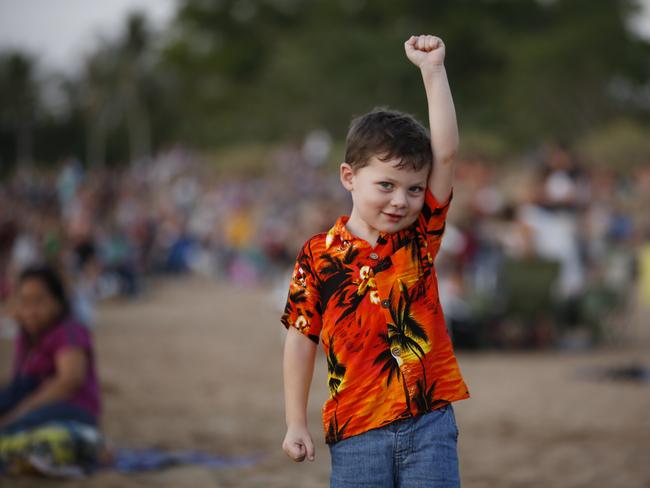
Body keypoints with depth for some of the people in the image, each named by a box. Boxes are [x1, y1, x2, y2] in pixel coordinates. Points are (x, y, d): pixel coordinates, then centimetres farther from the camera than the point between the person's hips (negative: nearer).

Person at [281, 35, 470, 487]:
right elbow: (302, 338, 3)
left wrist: (433, 70, -9)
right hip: (357, 429, -1)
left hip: (429, 420, 1)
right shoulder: (319, 255, -2)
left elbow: (446, 153, -5)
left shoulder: (421, 236, 3)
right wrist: (297, 424, 2)